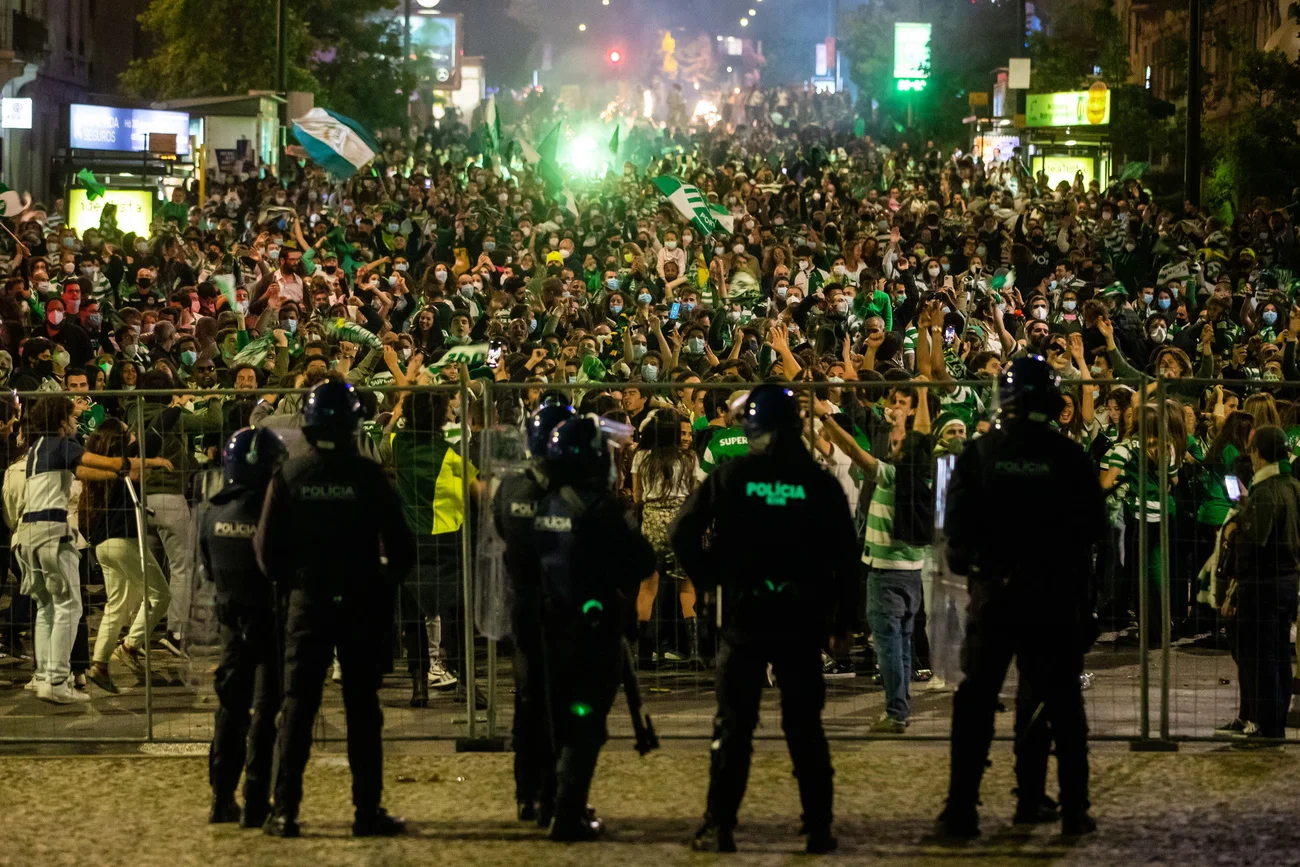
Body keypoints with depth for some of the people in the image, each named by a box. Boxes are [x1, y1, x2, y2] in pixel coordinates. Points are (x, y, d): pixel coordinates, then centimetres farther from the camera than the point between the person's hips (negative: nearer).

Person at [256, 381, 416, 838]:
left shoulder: (289, 476, -5)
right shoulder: (367, 476, -8)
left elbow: (267, 546, -3)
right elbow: (399, 544, -7)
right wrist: (386, 583, 10)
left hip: (307, 602, 1)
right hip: (361, 605, -1)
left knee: (297, 708, 5)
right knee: (362, 710, 5)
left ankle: (285, 812, 2)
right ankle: (368, 811, 4)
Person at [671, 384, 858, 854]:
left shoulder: (729, 477, -3)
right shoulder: (820, 483, -2)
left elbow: (683, 532, -6)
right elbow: (846, 555, 1)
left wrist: (709, 575, 6)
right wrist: (838, 615, 10)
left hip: (744, 617, -1)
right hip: (802, 620, 1)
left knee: (733, 726, 5)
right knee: (805, 727, 9)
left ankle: (719, 827, 2)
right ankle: (818, 827, 9)